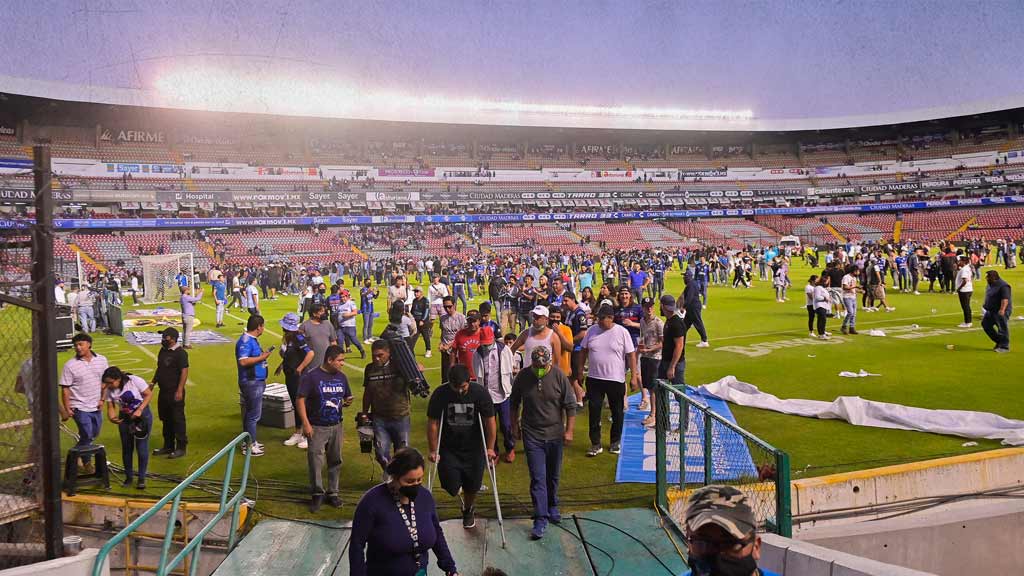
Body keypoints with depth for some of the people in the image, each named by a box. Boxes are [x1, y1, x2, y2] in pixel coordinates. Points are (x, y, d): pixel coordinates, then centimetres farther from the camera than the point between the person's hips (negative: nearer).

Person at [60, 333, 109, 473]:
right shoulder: (70, 365, -10)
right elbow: (65, 388, -9)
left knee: (94, 434, 16)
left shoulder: (101, 360, 1)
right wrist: (66, 409, -11)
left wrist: (102, 399, 5)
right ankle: (86, 463, 16)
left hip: (96, 407, 5)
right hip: (80, 407, -5)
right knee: (87, 436, -3)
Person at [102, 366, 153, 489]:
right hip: (125, 418, 4)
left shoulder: (135, 381, -20)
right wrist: (112, 417, -26)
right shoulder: (110, 390, -7)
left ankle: (142, 478, 5)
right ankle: (128, 477, 22)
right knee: (126, 448, 8)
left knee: (142, 447, -5)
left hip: (142, 415, -4)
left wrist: (139, 410, -22)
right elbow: (111, 407, -4)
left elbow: (149, 394, -14)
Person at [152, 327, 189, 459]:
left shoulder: (180, 353, -15)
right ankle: (168, 446, 28)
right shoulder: (163, 350, 11)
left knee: (177, 420, -1)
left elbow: (184, 372, -19)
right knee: (166, 419, 16)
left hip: (175, 392, -9)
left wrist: (179, 390, -23)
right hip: (163, 391, 9)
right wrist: (153, 383, 18)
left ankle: (181, 448, 8)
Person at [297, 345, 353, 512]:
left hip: (336, 426, 5)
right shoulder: (311, 376, -11)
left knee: (335, 461, 11)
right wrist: (306, 424, -17)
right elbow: (300, 400, -12)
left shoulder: (341, 377, 6)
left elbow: (347, 398, 18)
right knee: (315, 462, -3)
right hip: (317, 428, -5)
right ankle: (318, 494, 13)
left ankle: (333, 493, 24)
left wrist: (347, 403, -7)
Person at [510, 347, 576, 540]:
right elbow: (514, 404, 8)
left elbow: (570, 405, -3)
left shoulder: (559, 376, -10)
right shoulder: (522, 377, -7)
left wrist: (569, 430, -4)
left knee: (553, 476, 16)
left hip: (555, 435, 1)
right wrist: (515, 426, 11)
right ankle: (541, 519, -1)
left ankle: (552, 507, 38)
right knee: (537, 478, -5)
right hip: (532, 436, -1)